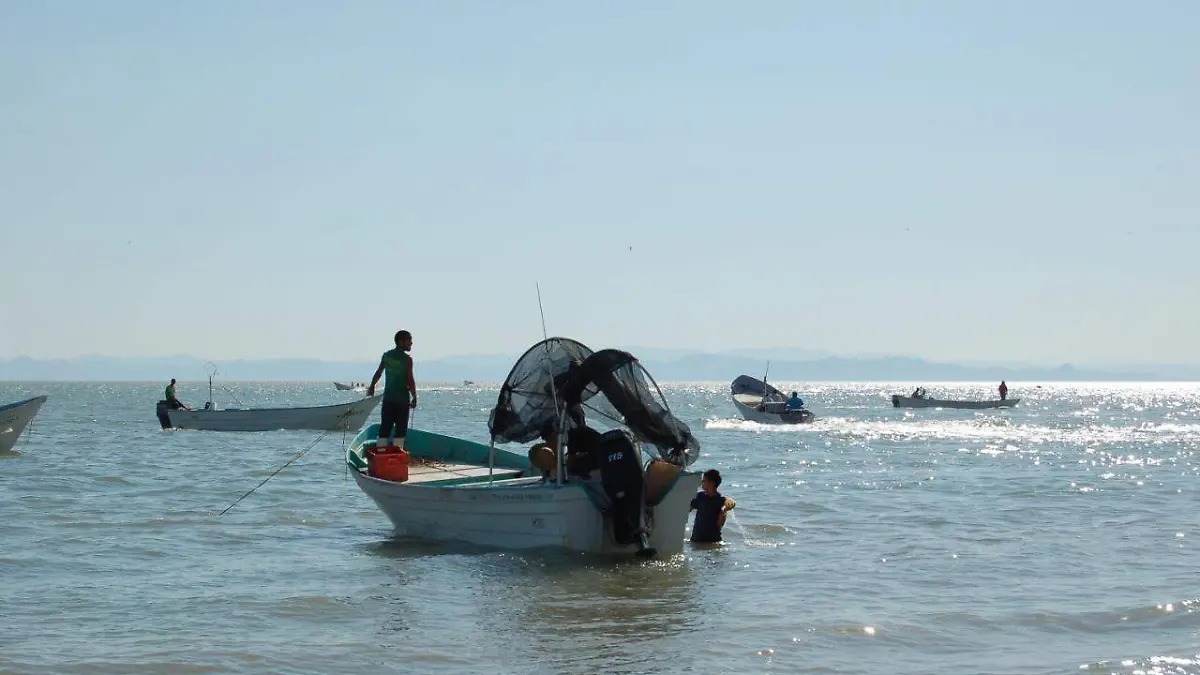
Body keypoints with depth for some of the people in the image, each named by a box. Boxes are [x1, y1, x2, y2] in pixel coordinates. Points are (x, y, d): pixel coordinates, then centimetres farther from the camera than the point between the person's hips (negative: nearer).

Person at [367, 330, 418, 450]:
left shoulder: (386, 355, 4)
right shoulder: (407, 359, -10)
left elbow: (378, 373, 12)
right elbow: (410, 380, -12)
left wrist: (372, 387, 26)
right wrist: (414, 398, -4)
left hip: (388, 398, 5)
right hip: (402, 399, -5)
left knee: (385, 428, 8)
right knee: (400, 429, 1)